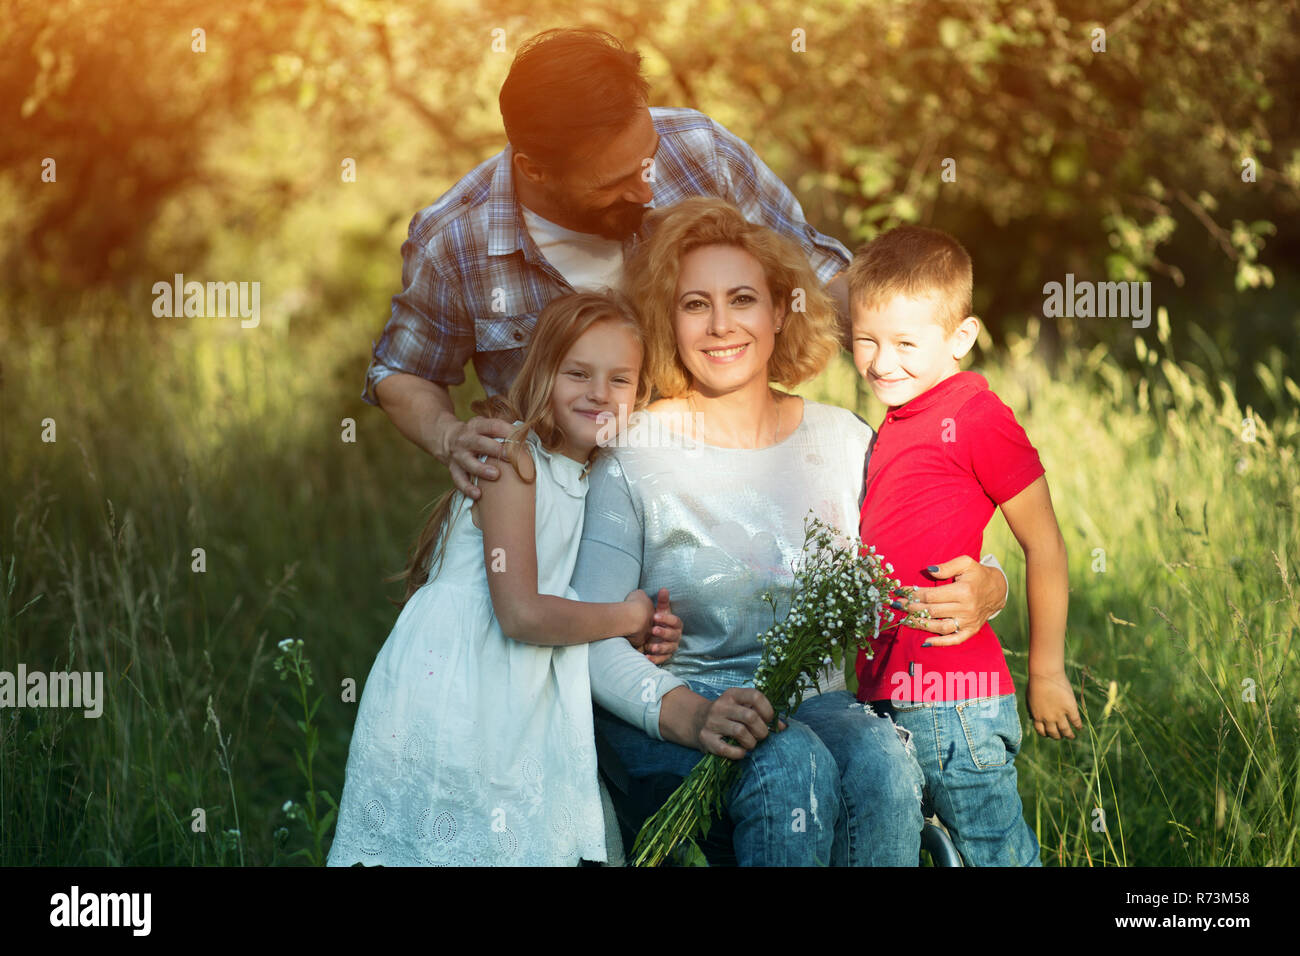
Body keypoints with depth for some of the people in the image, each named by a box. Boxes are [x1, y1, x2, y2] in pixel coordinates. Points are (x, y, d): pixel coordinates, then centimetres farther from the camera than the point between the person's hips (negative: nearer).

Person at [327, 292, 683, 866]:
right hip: (449, 698, -8)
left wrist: (647, 628, -5)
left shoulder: (600, 481, 13)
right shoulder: (513, 459, -11)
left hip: (518, 704, 8)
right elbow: (520, 614, -18)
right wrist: (627, 617, -6)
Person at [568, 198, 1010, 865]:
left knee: (881, 761, -30)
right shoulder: (633, 456, -3)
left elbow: (937, 568, 11)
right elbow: (592, 638, -11)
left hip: (815, 702, 3)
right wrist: (689, 715, -29)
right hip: (666, 718, -3)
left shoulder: (843, 441, 9)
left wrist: (982, 589, -14)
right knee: (793, 768, -33)